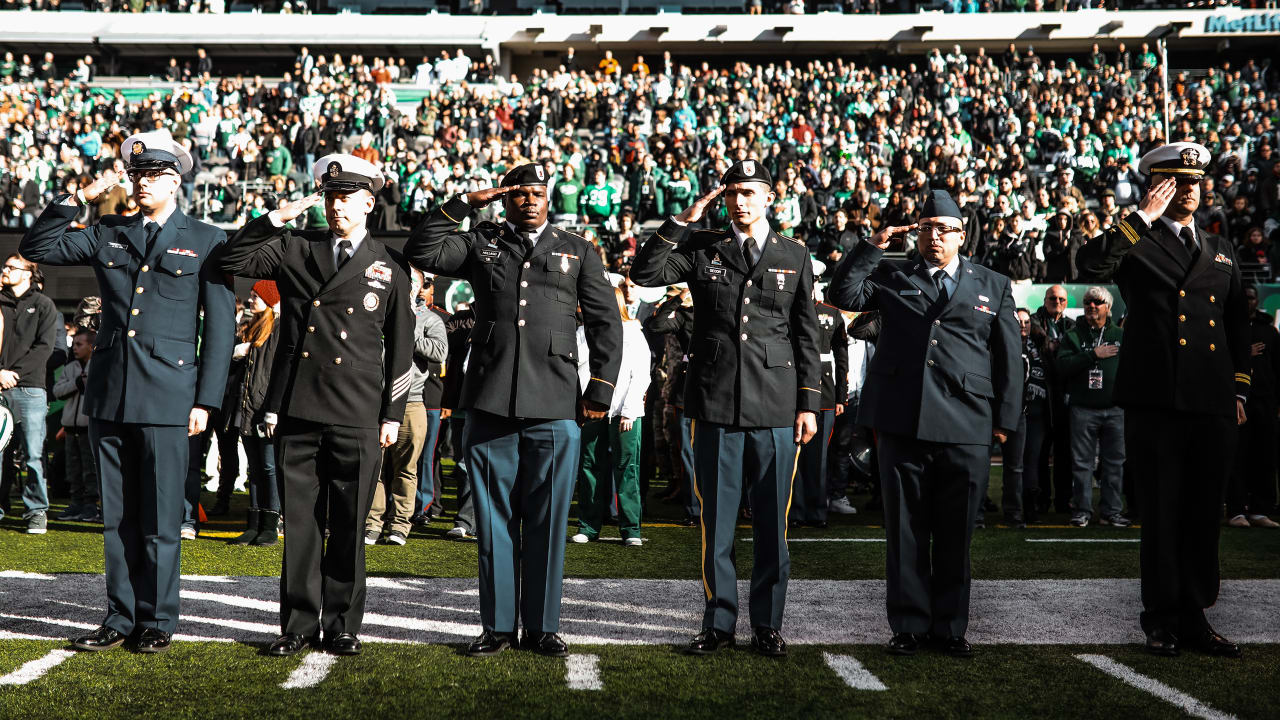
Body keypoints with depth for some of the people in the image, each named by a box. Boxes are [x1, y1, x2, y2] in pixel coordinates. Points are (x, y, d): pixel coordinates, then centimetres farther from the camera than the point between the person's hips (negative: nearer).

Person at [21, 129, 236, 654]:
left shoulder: (207, 242, 3)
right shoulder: (107, 235, 13)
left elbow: (220, 328, 1)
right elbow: (35, 248, 14)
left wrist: (206, 401, -5)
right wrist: (77, 199, 3)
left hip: (167, 398, -4)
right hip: (109, 395, 4)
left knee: (159, 521, 0)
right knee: (117, 518, 9)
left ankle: (157, 623, 12)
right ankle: (121, 619, 18)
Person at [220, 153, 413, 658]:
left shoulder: (390, 265, 6)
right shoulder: (294, 249, 10)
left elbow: (400, 346, 7)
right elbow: (234, 261, 3)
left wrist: (392, 415, 3)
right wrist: (278, 217, -6)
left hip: (357, 416, -1)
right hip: (296, 412, 1)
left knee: (349, 526, 4)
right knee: (300, 521, 6)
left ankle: (342, 626, 15)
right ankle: (299, 625, 15)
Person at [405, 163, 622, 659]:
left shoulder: (578, 252, 13)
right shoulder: (480, 244, 14)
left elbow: (606, 324, 9)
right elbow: (420, 251, 2)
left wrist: (600, 391, 2)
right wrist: (465, 203, 0)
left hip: (555, 407, 0)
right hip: (489, 404, 1)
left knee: (547, 522, 3)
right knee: (494, 520, 5)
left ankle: (543, 627, 13)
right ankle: (497, 626, 14)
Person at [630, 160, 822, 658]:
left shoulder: (794, 257, 9)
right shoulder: (701, 249, 8)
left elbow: (807, 334, 9)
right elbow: (644, 273, -6)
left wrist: (809, 404, 4)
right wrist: (683, 221, -8)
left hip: (775, 408, 0)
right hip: (715, 402, 0)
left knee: (772, 523, 4)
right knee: (717, 520, 5)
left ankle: (767, 626, 16)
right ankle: (719, 623, 16)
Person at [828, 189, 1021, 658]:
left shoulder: (993, 287, 13)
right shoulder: (892, 277, 13)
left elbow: (1009, 357, 12)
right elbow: (842, 295, -1)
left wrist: (1005, 419, 6)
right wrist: (873, 247, -4)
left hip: (966, 428, 0)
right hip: (902, 422, 0)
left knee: (955, 533, 6)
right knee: (906, 530, 5)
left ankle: (950, 626, 18)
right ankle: (908, 624, 14)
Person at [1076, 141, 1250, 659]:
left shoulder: (1220, 252, 19)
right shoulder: (1135, 243, 4)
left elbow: (1238, 324, 22)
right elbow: (1092, 263, -19)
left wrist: (1239, 389, 15)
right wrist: (1144, 217, -15)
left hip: (1212, 404, 4)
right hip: (1156, 402, -4)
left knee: (1203, 515, 8)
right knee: (1161, 514, 2)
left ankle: (1194, 617, 18)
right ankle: (1162, 621, 11)